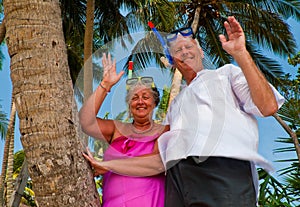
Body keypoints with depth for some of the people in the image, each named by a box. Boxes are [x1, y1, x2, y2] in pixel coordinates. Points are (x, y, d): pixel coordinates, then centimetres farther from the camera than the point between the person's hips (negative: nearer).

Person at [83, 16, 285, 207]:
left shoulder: (226, 73, 21)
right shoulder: (176, 104, 34)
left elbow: (268, 107, 2)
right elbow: (160, 161, 24)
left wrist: (240, 53, -3)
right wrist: (106, 165, 22)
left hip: (224, 168, -4)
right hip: (177, 178, 4)